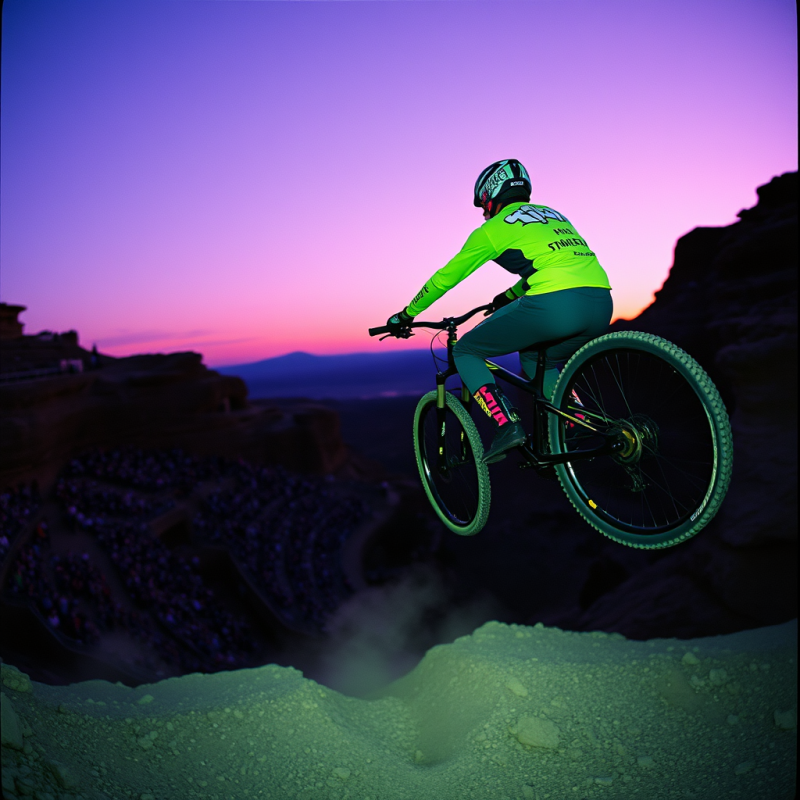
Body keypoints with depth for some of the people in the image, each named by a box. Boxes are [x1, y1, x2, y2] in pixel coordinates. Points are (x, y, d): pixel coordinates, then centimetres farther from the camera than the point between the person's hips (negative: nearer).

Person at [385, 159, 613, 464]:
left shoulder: (494, 228, 13)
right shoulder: (552, 215, 31)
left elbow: (445, 278, 20)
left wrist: (406, 315, 33)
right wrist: (507, 297, 60)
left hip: (554, 305, -7)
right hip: (602, 304, 8)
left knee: (465, 351, 11)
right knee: (536, 362, 33)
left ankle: (507, 426, -4)